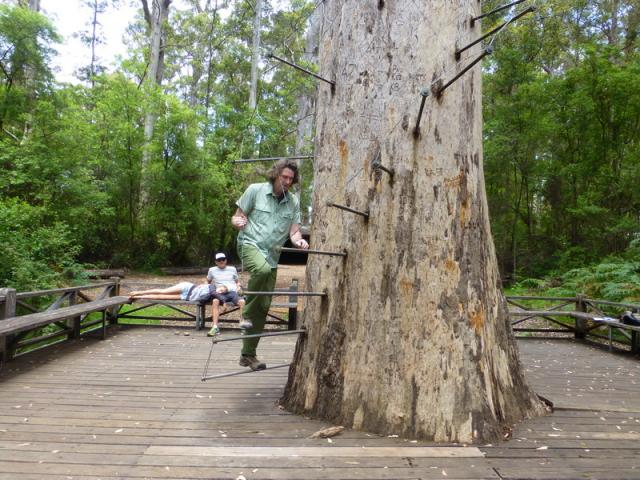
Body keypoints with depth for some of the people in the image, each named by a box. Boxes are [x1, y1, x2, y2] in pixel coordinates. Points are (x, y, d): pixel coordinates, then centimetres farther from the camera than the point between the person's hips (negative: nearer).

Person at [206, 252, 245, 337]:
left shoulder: (232, 269, 21)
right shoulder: (212, 270, 19)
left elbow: (237, 281, 28)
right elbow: (208, 282, 32)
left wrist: (238, 287, 7)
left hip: (233, 292, 1)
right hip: (220, 293, 0)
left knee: (242, 301, -33)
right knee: (215, 301, -37)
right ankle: (215, 327, -39)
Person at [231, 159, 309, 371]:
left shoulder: (293, 201, 8)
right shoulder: (255, 190, -1)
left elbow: (294, 231, 5)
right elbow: (236, 217, 2)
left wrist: (298, 240, -18)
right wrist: (239, 222, -22)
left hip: (272, 255, 5)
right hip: (250, 244, -4)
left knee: (264, 306, 4)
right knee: (263, 269, -40)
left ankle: (248, 355, 18)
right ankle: (247, 314, -17)